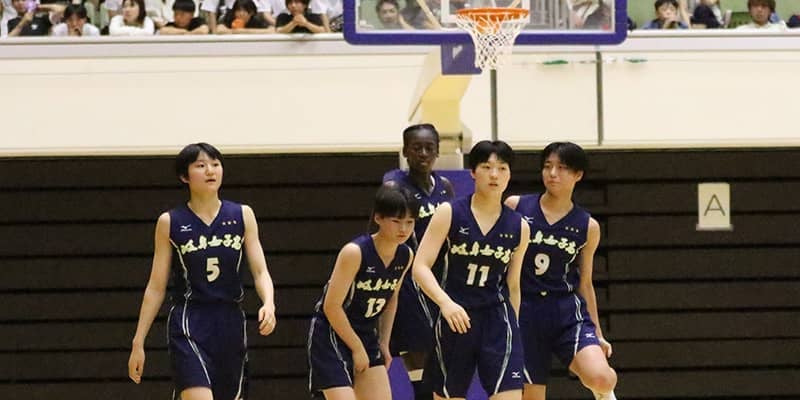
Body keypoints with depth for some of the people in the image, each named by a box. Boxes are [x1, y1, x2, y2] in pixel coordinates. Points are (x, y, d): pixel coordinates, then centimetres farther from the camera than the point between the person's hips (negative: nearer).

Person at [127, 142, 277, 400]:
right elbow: (156, 287, 4)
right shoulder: (170, 223, 1)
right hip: (189, 324, -3)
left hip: (230, 324, 3)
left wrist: (268, 304, -20)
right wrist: (138, 342, 2)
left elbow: (260, 271, 2)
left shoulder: (242, 216, 6)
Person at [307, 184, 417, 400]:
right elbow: (332, 306, -20)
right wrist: (357, 349, -14)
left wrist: (384, 343, 11)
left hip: (366, 335, 7)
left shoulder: (405, 256, -3)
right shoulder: (355, 252, -24)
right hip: (331, 335, -7)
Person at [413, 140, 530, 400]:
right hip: (454, 319, -1)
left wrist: (513, 333, 17)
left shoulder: (518, 227, 4)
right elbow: (420, 267, -12)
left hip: (498, 321, 1)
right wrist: (446, 302, -29)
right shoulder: (450, 214, -5)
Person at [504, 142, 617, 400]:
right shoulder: (515, 207, 0)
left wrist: (598, 335, 12)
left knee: (600, 378, -23)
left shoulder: (587, 227, 4)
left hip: (568, 311, 0)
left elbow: (585, 284, 12)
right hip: (524, 312, 0)